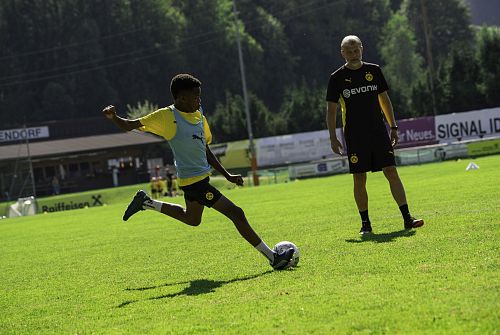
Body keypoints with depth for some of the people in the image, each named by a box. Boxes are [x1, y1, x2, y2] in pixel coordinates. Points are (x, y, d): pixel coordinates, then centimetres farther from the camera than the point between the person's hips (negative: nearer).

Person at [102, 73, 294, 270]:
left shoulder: (199, 116, 8)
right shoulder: (167, 116, -14)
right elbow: (130, 126, -12)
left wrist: (227, 175, 15)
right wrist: (113, 117, -32)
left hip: (200, 177, 9)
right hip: (193, 180, -9)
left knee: (192, 219, 30)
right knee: (235, 213, -12)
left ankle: (146, 203, 35)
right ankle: (272, 258, -6)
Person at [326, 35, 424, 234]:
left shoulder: (374, 70, 7)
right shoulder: (337, 78, 0)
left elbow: (384, 99, 14)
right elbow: (331, 109, 3)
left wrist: (393, 127, 9)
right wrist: (333, 138, -4)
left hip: (379, 132, 2)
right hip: (355, 136, -2)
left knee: (392, 172, -5)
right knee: (359, 179, 0)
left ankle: (407, 218, -6)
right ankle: (365, 223, 9)